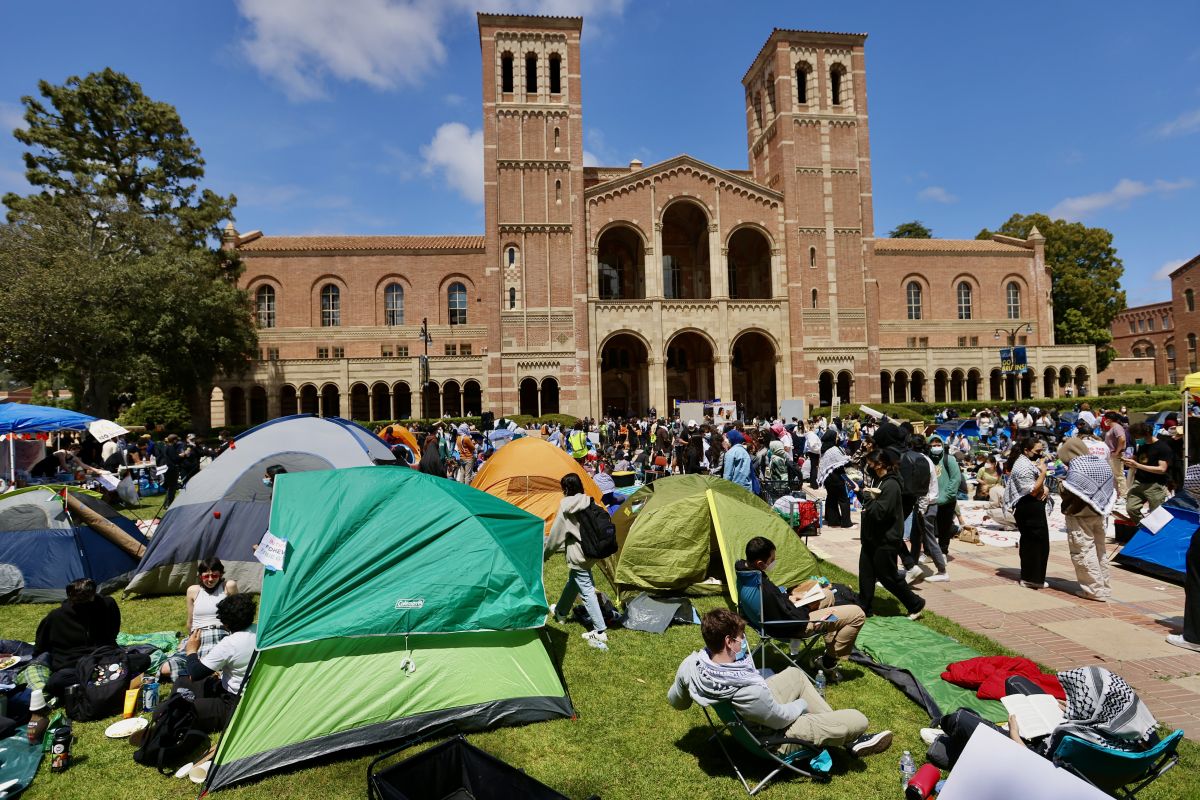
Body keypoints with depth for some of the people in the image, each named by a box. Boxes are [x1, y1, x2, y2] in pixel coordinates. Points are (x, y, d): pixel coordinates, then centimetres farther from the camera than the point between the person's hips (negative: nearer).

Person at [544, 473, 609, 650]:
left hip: (578, 555, -8)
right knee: (573, 581, 26)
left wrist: (545, 554, 4)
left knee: (586, 591, -3)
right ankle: (561, 611, 47)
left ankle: (600, 632, -2)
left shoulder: (566, 507, -16)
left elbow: (556, 534, -9)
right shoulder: (589, 503, 1)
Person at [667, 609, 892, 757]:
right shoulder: (750, 691, -42)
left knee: (794, 674, 23)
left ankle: (838, 730, 32)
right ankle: (850, 739, 33)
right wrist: (803, 703, -1)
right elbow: (781, 718, -22)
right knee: (858, 719, -3)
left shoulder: (690, 664, -23)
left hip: (742, 720, 7)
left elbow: (676, 702, -4)